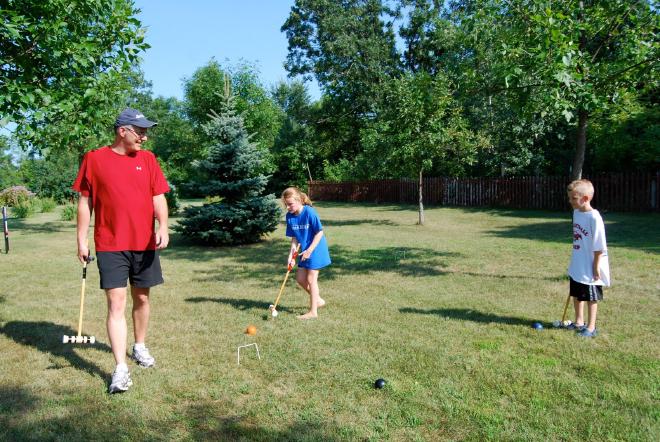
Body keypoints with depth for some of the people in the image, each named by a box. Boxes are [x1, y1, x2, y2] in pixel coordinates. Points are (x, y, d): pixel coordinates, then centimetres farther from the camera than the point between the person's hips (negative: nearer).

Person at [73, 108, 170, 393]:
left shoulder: (147, 159, 6)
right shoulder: (94, 159, -1)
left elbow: (158, 197, 4)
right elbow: (85, 201, 4)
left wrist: (162, 227, -13)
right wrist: (81, 240, 1)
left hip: (145, 243, 3)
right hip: (110, 245, -3)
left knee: (142, 298, 14)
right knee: (116, 303, -6)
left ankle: (139, 346, 35)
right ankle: (121, 368, -3)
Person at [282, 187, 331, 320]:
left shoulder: (309, 212, -22)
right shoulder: (289, 216, -3)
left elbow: (319, 232, -18)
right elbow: (294, 238, 3)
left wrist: (309, 250, -20)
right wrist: (291, 256, -6)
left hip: (315, 249, -7)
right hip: (305, 251, 7)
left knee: (311, 279, -3)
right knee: (300, 278, 9)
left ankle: (313, 311, 8)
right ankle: (318, 300, 29)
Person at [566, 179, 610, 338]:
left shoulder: (594, 217, -21)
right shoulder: (576, 213, 3)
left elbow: (599, 246, -18)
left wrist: (596, 266, -16)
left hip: (589, 267, -8)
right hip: (577, 265, 8)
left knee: (591, 297, 6)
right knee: (576, 294, 18)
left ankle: (591, 327, 18)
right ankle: (579, 322, 34)